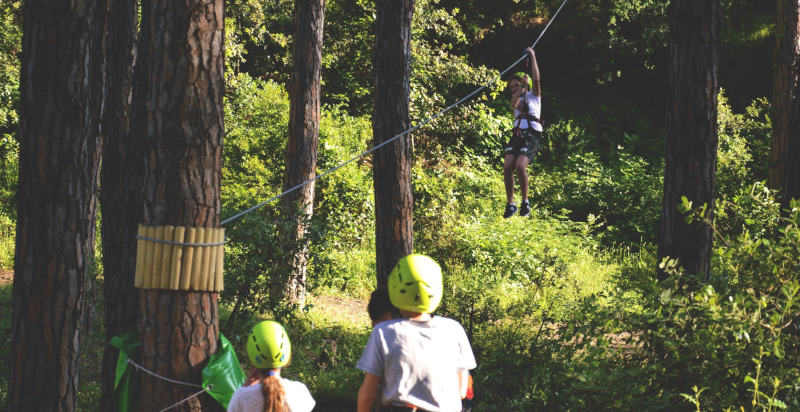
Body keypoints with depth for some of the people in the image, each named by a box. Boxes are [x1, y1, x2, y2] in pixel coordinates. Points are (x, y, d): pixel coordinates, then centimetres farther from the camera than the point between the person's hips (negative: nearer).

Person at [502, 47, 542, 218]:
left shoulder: (533, 95, 16)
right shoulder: (516, 99, 25)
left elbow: (536, 80, -1)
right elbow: (514, 104, 2)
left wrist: (533, 57, 0)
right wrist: (522, 86, -10)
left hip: (532, 135, -5)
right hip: (517, 135, 5)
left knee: (520, 166, -23)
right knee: (507, 167, -13)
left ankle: (525, 202, -11)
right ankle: (510, 204, -5)